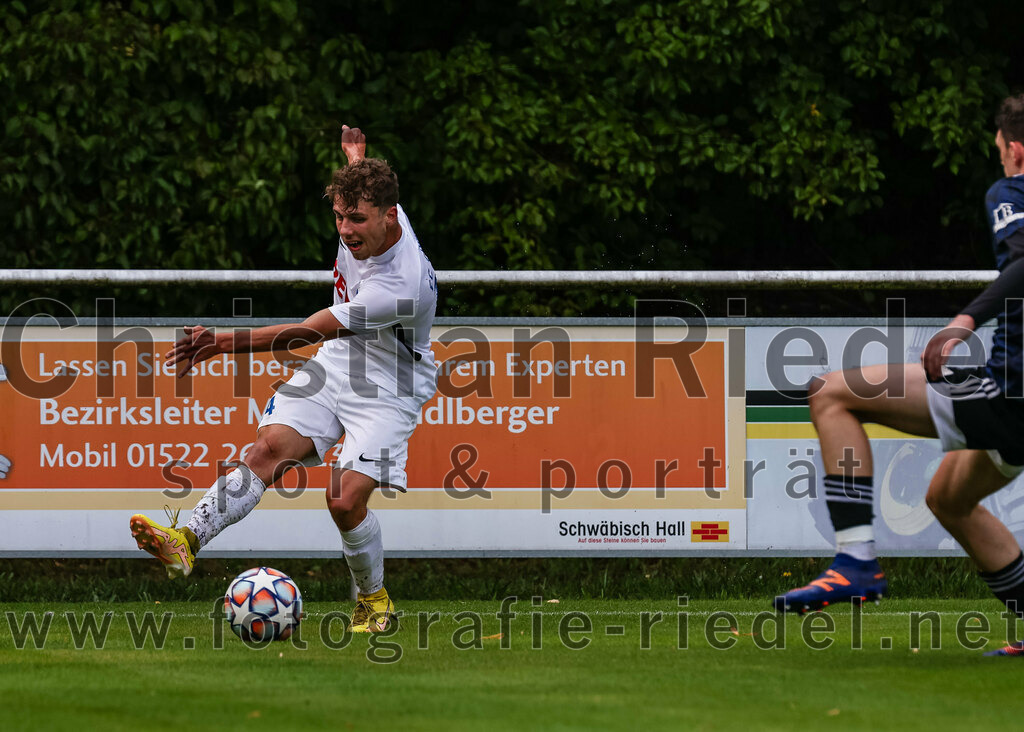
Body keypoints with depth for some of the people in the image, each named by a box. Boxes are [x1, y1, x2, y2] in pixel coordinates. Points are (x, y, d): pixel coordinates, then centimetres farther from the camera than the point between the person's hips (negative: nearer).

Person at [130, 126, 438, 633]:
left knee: (346, 500, -18)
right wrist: (354, 156, 40)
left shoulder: (402, 286, -34)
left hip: (390, 386, -7)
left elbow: (307, 332, -33)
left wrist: (223, 343, -34)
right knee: (271, 444, -16)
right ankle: (187, 541, -29)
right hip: (337, 360, 7)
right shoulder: (370, 216, -12)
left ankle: (373, 598, 10)